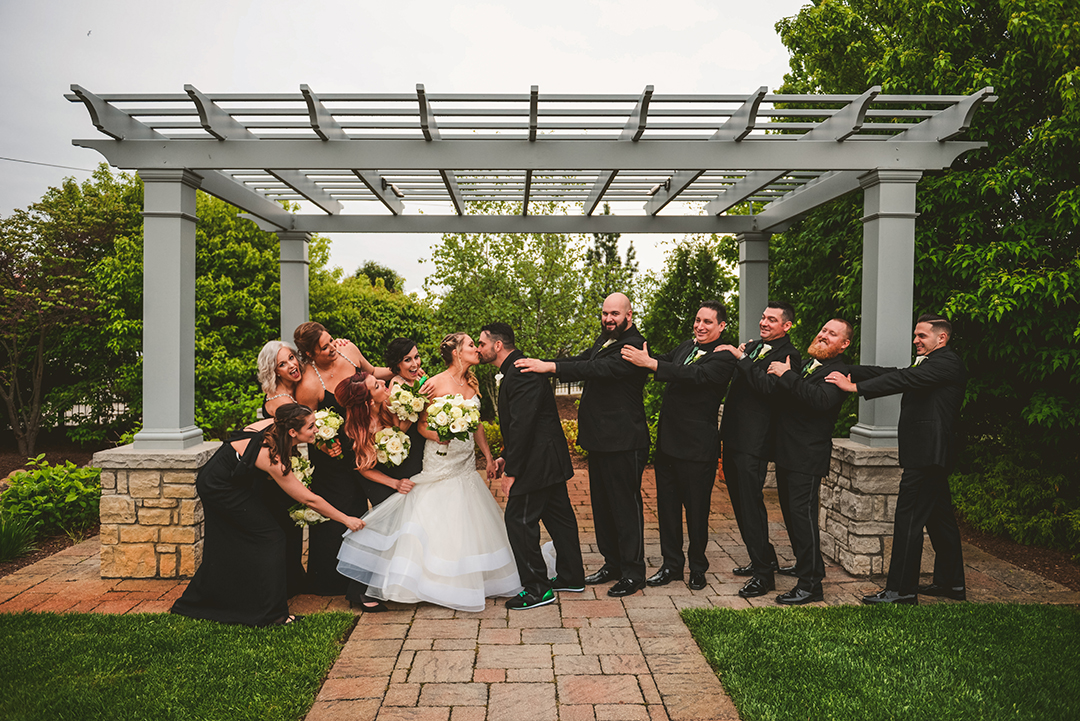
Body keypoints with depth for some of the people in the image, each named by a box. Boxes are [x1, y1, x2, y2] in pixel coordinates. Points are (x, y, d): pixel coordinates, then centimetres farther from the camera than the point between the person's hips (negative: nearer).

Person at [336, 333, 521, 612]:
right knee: (436, 519, -4)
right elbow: (422, 424, -10)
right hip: (440, 461, -7)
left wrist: (488, 457, 13)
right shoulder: (436, 384, -13)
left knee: (467, 522, 11)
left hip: (466, 463, 7)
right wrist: (441, 437, -28)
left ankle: (467, 580, 23)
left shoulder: (471, 382, 7)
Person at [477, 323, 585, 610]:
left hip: (537, 462, -11)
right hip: (551, 460, 11)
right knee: (558, 517, 17)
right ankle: (571, 577, 30)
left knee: (519, 521, -3)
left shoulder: (521, 373, -20)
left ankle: (537, 588, 8)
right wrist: (506, 457, 14)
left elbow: (522, 424, -25)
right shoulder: (517, 370, 14)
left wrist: (512, 471, -21)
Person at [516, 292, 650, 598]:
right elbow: (583, 362, 7)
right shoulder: (604, 340, 14)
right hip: (600, 440, 10)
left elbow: (600, 369, -29)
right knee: (602, 503, 17)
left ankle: (633, 573, 14)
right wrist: (538, 364, -7)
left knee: (626, 505, 1)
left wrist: (550, 366, -34)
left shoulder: (633, 346, -17)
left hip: (623, 442, -9)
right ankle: (612, 564, 31)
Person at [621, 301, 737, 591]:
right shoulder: (685, 346, 13)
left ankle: (697, 568, 25)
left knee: (697, 509, 7)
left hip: (697, 446, -7)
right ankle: (671, 565, 27)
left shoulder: (724, 357, -12)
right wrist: (639, 353, -13)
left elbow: (695, 375, -26)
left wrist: (650, 363, -33)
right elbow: (664, 361, 7)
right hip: (667, 440, 7)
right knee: (667, 505, 13)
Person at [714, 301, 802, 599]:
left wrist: (741, 358, -23)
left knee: (751, 505, -6)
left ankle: (764, 574, 6)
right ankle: (765, 558, 33)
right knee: (740, 504, 18)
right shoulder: (752, 346, 17)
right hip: (733, 438, 9)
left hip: (754, 443, -9)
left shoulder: (788, 355, -9)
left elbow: (769, 386, -26)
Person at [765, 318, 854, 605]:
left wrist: (787, 376, -26)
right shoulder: (807, 364, 17)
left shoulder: (839, 371, -10)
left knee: (802, 513, -9)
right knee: (790, 512, 17)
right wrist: (780, 375, 1)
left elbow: (822, 399, -28)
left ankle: (810, 585, -1)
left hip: (808, 455, -9)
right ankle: (806, 565, 34)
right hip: (787, 452, 9)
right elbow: (782, 398, 18)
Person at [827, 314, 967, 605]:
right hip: (929, 453, 11)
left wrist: (855, 387, -25)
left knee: (909, 518, -9)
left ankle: (901, 590, -4)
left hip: (926, 455, -11)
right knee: (939, 517, 17)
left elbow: (904, 379, -22)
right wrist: (850, 372, 0)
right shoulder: (928, 364, 21)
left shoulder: (947, 362, -10)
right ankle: (951, 582, 28)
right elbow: (893, 374, 12)